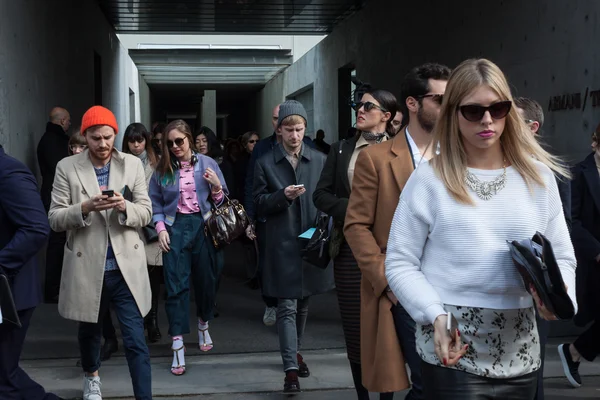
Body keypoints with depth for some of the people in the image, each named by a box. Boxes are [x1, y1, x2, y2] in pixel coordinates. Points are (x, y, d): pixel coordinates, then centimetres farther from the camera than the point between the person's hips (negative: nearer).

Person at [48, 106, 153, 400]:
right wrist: (85, 208, -22)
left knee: (136, 340, -5)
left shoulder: (133, 164, 2)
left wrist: (124, 207, -18)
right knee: (89, 331, 22)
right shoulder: (67, 168, -2)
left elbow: (146, 213, 3)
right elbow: (55, 219, -4)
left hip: (125, 267, 0)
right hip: (87, 267, 1)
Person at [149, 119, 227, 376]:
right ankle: (177, 347, -4)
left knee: (206, 281, 12)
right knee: (176, 286, -4)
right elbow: (155, 203, 6)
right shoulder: (162, 169, 4)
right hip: (175, 227, 0)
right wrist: (160, 228, -6)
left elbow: (221, 201, 5)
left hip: (203, 226, 1)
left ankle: (203, 327, 39)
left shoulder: (207, 163, 2)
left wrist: (217, 186, -15)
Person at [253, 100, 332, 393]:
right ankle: (291, 369, -9)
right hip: (281, 245, -3)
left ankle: (295, 352, 37)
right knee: (287, 306, -7)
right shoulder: (265, 163, 1)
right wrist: (283, 196, -19)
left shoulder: (319, 160, 6)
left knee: (303, 304, 18)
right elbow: (259, 203, -1)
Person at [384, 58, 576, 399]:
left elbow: (562, 256, 10)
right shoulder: (430, 178, -4)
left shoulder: (538, 176, 5)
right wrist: (436, 316, -16)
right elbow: (400, 263, -3)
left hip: (521, 353, 4)